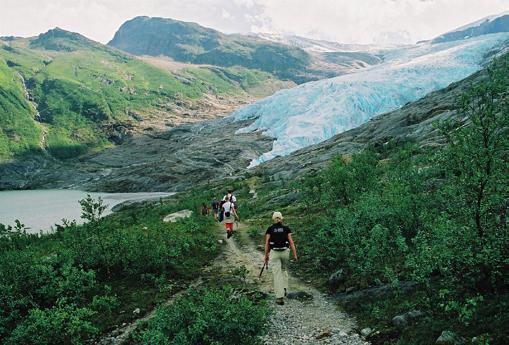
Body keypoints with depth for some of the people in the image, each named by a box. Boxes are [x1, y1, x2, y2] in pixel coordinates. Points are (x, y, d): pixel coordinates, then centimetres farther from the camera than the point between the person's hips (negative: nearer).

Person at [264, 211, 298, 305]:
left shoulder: (270, 229, 1)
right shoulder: (286, 229, 3)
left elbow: (267, 244, -1)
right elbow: (291, 242, -4)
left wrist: (266, 257, 4)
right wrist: (295, 255, -5)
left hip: (274, 253, -2)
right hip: (285, 252, 2)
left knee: (277, 275, -2)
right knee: (284, 269, 28)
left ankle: (280, 297, -8)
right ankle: (284, 289, 20)